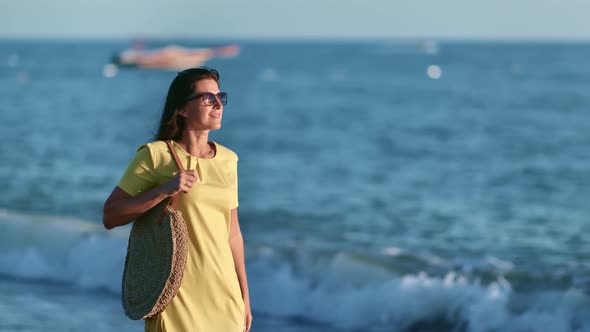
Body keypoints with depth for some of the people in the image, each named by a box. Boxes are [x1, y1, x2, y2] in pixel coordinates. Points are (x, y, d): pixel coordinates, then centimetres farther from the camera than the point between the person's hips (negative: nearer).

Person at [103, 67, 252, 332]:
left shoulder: (228, 160, 7)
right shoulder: (155, 155, -8)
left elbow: (232, 231, 13)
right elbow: (109, 216, -10)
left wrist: (244, 297, 14)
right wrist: (164, 190, -20)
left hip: (224, 295, 4)